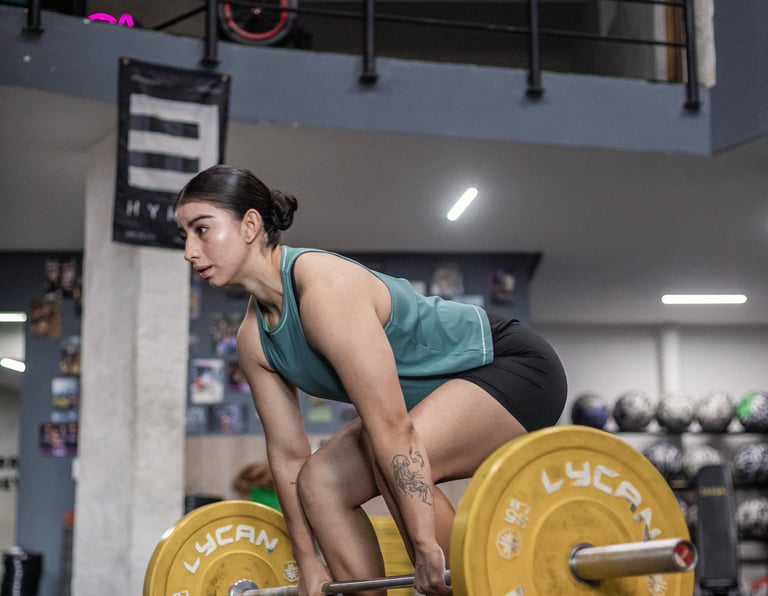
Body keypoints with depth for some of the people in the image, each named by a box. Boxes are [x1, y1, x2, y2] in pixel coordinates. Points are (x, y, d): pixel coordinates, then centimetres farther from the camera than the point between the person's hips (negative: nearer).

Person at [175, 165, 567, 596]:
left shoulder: (326, 289, -29)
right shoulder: (254, 338, -3)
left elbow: (392, 428, -32)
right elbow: (287, 453, 4)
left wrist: (427, 547, -31)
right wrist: (308, 561, 6)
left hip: (515, 367, -9)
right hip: (443, 391, 9)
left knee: (390, 459, -32)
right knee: (321, 482, -1)